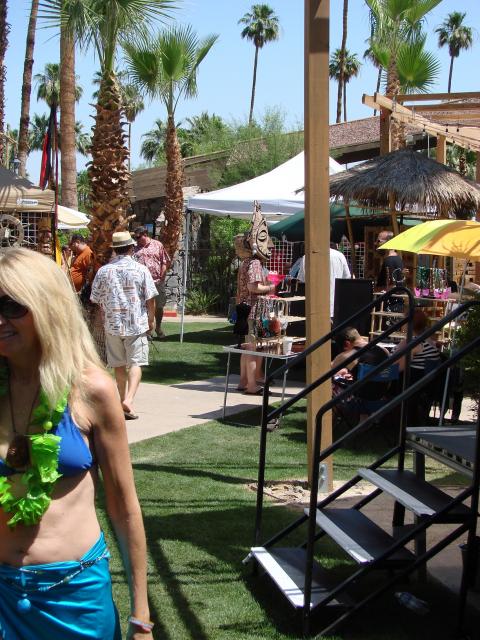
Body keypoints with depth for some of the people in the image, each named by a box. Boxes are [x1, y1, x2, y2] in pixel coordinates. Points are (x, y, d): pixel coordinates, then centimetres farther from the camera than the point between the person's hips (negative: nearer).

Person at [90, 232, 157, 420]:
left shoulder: (103, 271, -1)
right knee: (135, 363, -2)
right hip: (137, 324, -2)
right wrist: (151, 319, 9)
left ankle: (123, 399, 23)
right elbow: (150, 298, -5)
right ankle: (128, 400, -19)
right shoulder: (140, 270, -6)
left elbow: (95, 299, 5)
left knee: (119, 365, 14)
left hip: (112, 324, 2)